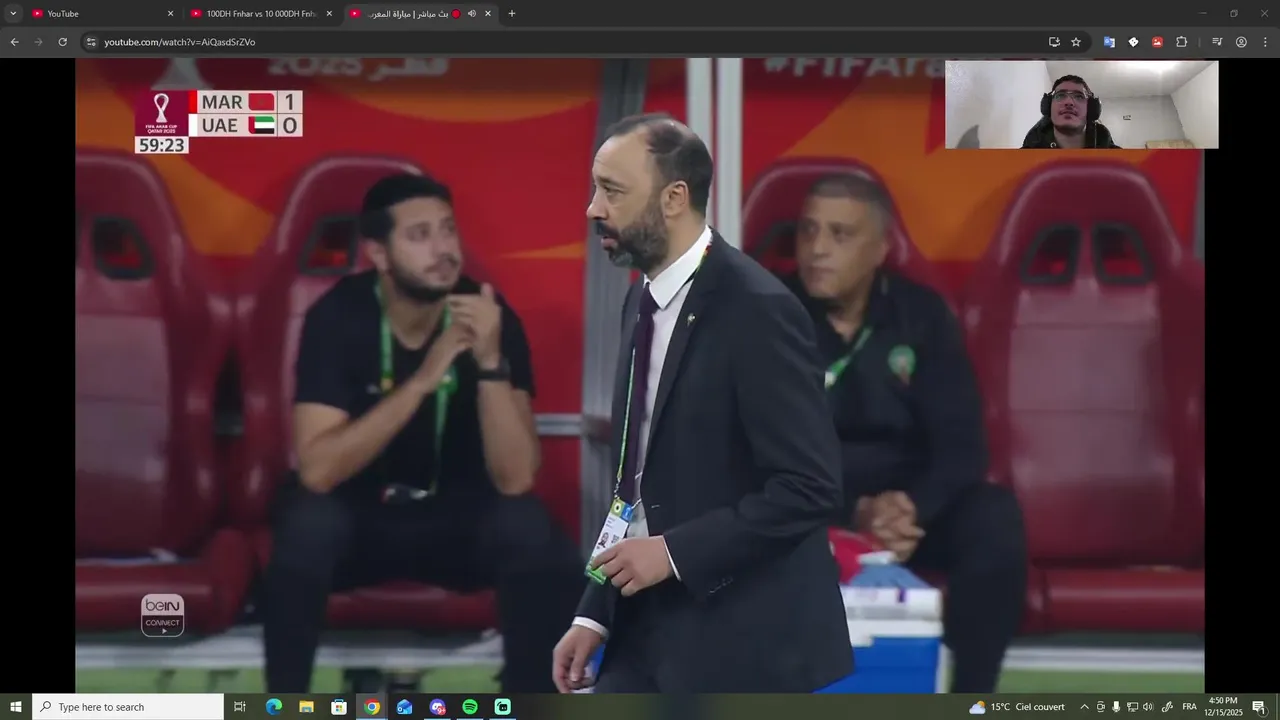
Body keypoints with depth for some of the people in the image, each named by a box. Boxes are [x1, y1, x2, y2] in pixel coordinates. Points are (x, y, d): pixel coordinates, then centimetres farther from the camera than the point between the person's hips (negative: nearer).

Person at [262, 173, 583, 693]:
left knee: (532, 531, -29)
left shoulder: (490, 317, -16)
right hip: (357, 517, -1)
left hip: (459, 520, 1)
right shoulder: (338, 316, -19)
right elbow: (317, 470, -30)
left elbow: (515, 479, -24)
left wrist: (491, 363, -36)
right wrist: (421, 381, -37)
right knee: (306, 521, -34)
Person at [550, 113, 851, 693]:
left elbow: (810, 487, -19)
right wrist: (595, 614, 11)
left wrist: (676, 552, -20)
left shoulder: (756, 308, -16)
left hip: (739, 641, -8)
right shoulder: (641, 300, 11)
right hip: (648, 634, 8)